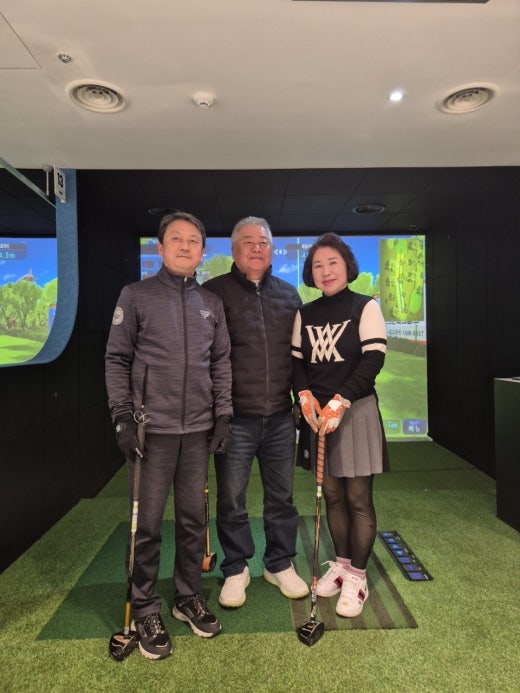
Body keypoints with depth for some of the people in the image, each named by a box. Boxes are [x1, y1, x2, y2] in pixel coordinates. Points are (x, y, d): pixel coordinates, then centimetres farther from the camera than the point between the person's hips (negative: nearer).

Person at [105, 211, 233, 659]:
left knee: (193, 517, 12)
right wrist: (123, 416, -7)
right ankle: (145, 610, 24)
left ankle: (189, 596, 31)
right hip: (151, 428, -3)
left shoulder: (212, 303, 10)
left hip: (198, 430, 3)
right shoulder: (136, 296, 1)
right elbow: (117, 359, -1)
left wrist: (223, 415, 6)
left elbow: (221, 362, 11)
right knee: (148, 522, 5)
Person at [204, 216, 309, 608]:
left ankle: (280, 565, 36)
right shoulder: (215, 292, -1)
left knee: (282, 497, 15)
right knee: (232, 501, 9)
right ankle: (236, 569, 31)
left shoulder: (289, 295, 11)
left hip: (280, 417, 4)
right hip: (234, 417, -3)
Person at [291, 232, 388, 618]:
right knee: (332, 495, 13)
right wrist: (305, 395, -10)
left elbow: (374, 359, -10)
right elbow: (296, 360, 9)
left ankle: (357, 576, 19)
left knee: (358, 498, 3)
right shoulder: (305, 314, 9)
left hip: (356, 410, -4)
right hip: (317, 412, 4)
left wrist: (340, 401, -19)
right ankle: (341, 564, 30)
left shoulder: (365, 307, -3)